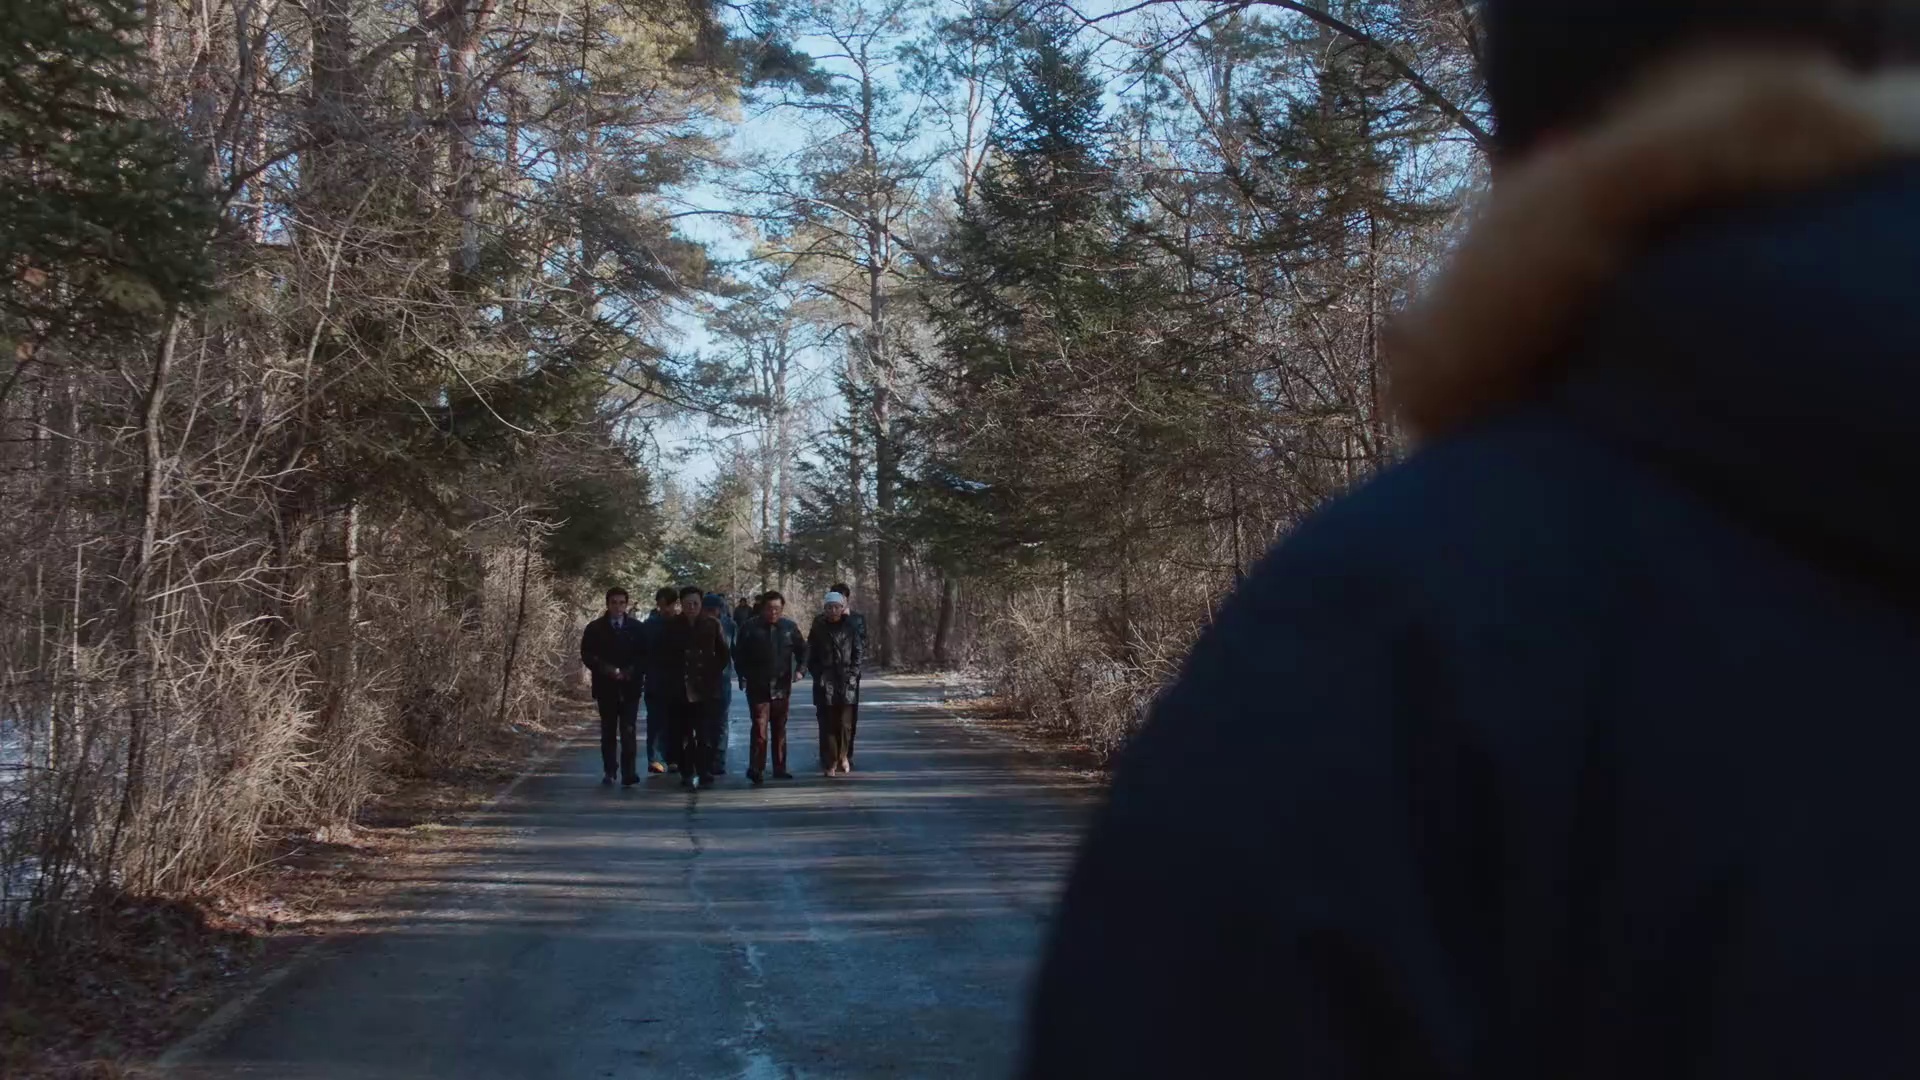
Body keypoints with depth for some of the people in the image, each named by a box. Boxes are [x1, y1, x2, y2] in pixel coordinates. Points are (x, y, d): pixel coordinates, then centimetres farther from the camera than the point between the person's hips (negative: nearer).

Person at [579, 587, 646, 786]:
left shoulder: (637, 628, 4)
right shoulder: (595, 628, 4)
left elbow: (645, 655, 5)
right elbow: (587, 655, 0)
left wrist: (631, 672, -11)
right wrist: (607, 670, -13)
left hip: (629, 687, -1)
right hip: (606, 687, 1)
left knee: (628, 730, -8)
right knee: (608, 731, 7)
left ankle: (629, 772, -10)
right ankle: (609, 772, 14)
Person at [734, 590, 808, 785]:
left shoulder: (790, 627, 4)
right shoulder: (750, 627, -3)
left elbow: (802, 649, 14)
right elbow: (739, 654, 2)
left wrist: (800, 668, -1)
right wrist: (744, 675, -8)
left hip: (782, 686, 3)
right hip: (757, 686, -3)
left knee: (779, 729, 11)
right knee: (760, 727, -12)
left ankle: (779, 768, 19)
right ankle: (756, 768, -12)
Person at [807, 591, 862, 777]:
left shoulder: (850, 626, 4)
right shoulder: (819, 627, 5)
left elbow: (859, 651, 6)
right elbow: (811, 655, 8)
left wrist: (852, 673, -2)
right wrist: (818, 675, -1)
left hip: (847, 683, 0)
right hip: (825, 683, 0)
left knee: (845, 723, -2)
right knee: (828, 723, -2)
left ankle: (843, 756, 16)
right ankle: (830, 762, 2)